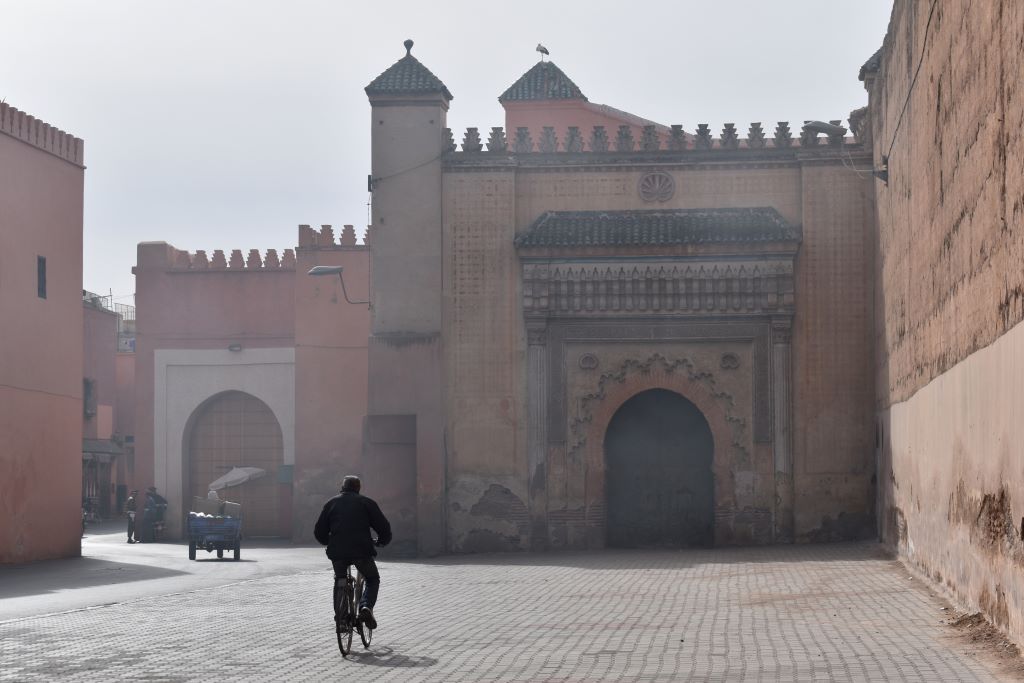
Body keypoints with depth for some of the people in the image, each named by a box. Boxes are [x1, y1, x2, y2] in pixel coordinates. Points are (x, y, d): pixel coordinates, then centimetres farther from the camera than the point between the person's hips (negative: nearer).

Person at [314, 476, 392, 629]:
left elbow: (319, 532, 15)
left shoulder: (332, 503, 15)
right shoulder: (366, 502, 9)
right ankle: (366, 606, -8)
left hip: (337, 552, 2)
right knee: (372, 579, 18)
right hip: (361, 551, -2)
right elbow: (383, 527, 7)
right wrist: (382, 541, 28)